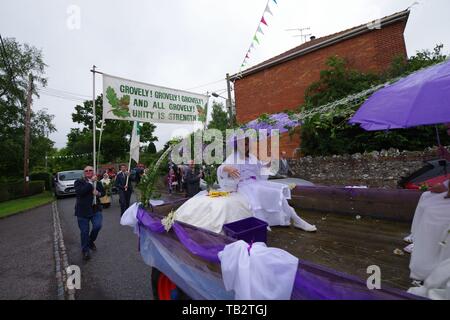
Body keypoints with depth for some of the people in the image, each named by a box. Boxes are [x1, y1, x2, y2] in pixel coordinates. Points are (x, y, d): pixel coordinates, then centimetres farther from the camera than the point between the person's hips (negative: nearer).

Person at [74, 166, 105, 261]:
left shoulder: (97, 182, 4)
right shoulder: (79, 182, -4)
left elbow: (103, 192, 14)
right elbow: (79, 192, -22)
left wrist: (99, 193, -9)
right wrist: (91, 182, -25)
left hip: (95, 209, 2)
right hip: (83, 210, -2)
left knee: (97, 226, -12)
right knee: (84, 231, 7)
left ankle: (91, 241, 22)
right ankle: (85, 251, 27)